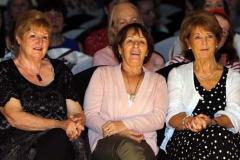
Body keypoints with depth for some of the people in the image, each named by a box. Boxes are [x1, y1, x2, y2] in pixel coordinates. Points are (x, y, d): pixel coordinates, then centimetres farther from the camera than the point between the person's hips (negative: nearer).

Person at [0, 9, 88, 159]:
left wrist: (77, 122, -10)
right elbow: (14, 117, -8)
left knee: (60, 140, -34)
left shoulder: (60, 69, 19)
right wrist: (59, 125, -19)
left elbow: (78, 113, 16)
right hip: (18, 145, -3)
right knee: (59, 137, -34)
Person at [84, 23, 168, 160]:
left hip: (143, 145, 1)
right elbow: (89, 114, 5)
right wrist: (119, 133, -14)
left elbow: (159, 118, 2)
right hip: (105, 143, -1)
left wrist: (124, 125, -15)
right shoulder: (102, 73, 16)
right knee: (128, 146, -39)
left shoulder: (158, 80, 19)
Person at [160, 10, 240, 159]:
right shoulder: (177, 74, 19)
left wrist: (210, 122, -22)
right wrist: (188, 121, -22)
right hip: (183, 140, 0)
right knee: (216, 134, -36)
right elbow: (173, 116, 3)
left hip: (227, 139, 0)